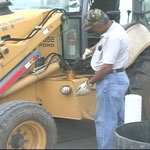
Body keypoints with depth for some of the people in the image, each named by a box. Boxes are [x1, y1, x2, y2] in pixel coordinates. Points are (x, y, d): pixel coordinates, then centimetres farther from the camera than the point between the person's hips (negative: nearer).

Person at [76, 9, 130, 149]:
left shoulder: (113, 37, -24)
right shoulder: (113, 28, 7)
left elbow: (106, 67, -26)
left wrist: (88, 84, -20)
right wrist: (91, 50, 27)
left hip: (110, 81, -10)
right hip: (117, 79, 10)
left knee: (105, 120, -4)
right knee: (119, 119, 17)